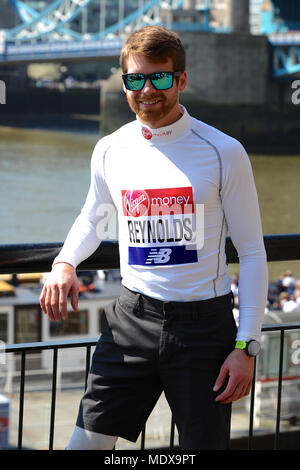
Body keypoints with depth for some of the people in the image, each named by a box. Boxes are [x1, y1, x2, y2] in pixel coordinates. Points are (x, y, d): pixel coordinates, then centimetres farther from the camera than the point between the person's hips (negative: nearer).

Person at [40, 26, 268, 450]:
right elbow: (92, 219, 24)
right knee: (88, 440, -1)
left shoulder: (223, 152, -7)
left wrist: (247, 345, -8)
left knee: (204, 444, 5)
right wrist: (65, 262, 3)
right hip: (132, 318, 3)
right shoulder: (110, 151, 4)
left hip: (204, 322, -2)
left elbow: (252, 252, -2)